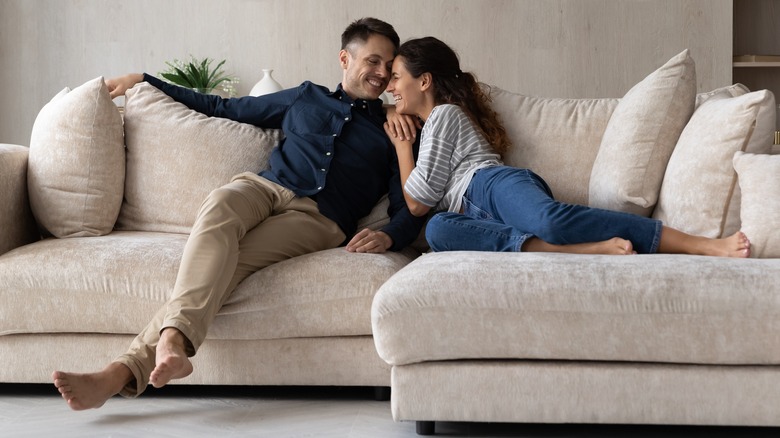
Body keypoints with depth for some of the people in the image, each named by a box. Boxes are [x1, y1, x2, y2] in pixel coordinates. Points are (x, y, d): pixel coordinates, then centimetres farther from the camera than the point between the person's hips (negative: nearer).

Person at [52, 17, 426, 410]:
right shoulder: (307, 97, 28)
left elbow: (408, 209, 10)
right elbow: (221, 108, 34)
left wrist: (388, 236, -15)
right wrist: (144, 81, 34)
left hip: (318, 216, -2)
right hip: (264, 187, 2)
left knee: (225, 263, -33)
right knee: (219, 205, -37)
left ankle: (125, 371, -50)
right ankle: (173, 341, -56)